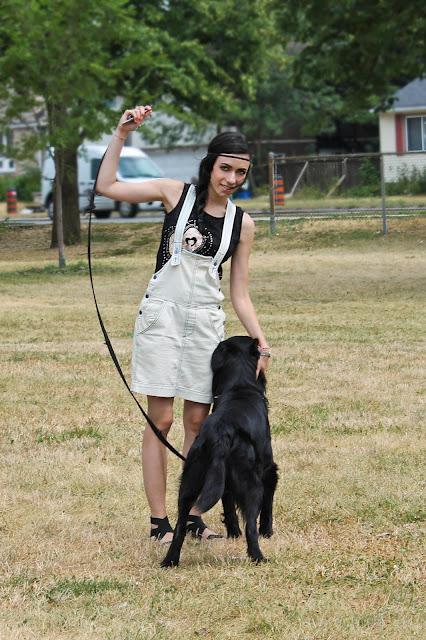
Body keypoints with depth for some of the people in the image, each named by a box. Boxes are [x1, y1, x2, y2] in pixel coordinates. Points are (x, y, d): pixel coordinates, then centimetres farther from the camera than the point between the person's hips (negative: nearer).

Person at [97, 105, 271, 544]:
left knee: (198, 422, 6)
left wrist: (260, 342, -1)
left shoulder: (242, 224, 6)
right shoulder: (176, 194, 0)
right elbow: (107, 187, -3)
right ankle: (159, 521, -1)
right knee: (161, 419, -3)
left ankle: (194, 516, 13)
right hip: (162, 313, -3)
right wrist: (121, 135, -11)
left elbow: (240, 294, 9)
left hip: (207, 322, 3)